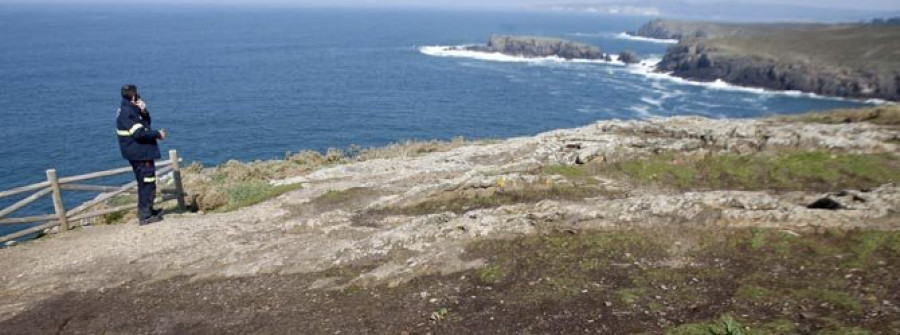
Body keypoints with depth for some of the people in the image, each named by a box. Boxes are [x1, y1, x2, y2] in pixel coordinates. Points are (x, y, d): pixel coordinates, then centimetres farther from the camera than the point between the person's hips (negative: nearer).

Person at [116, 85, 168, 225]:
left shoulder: (131, 110, 13)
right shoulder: (127, 112, -18)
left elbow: (145, 124, 17)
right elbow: (139, 133, -25)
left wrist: (144, 112, -1)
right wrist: (158, 134, -12)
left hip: (140, 153, 11)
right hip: (140, 154, -11)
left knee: (145, 183, 19)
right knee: (147, 183, -7)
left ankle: (147, 211, 30)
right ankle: (145, 215, -4)